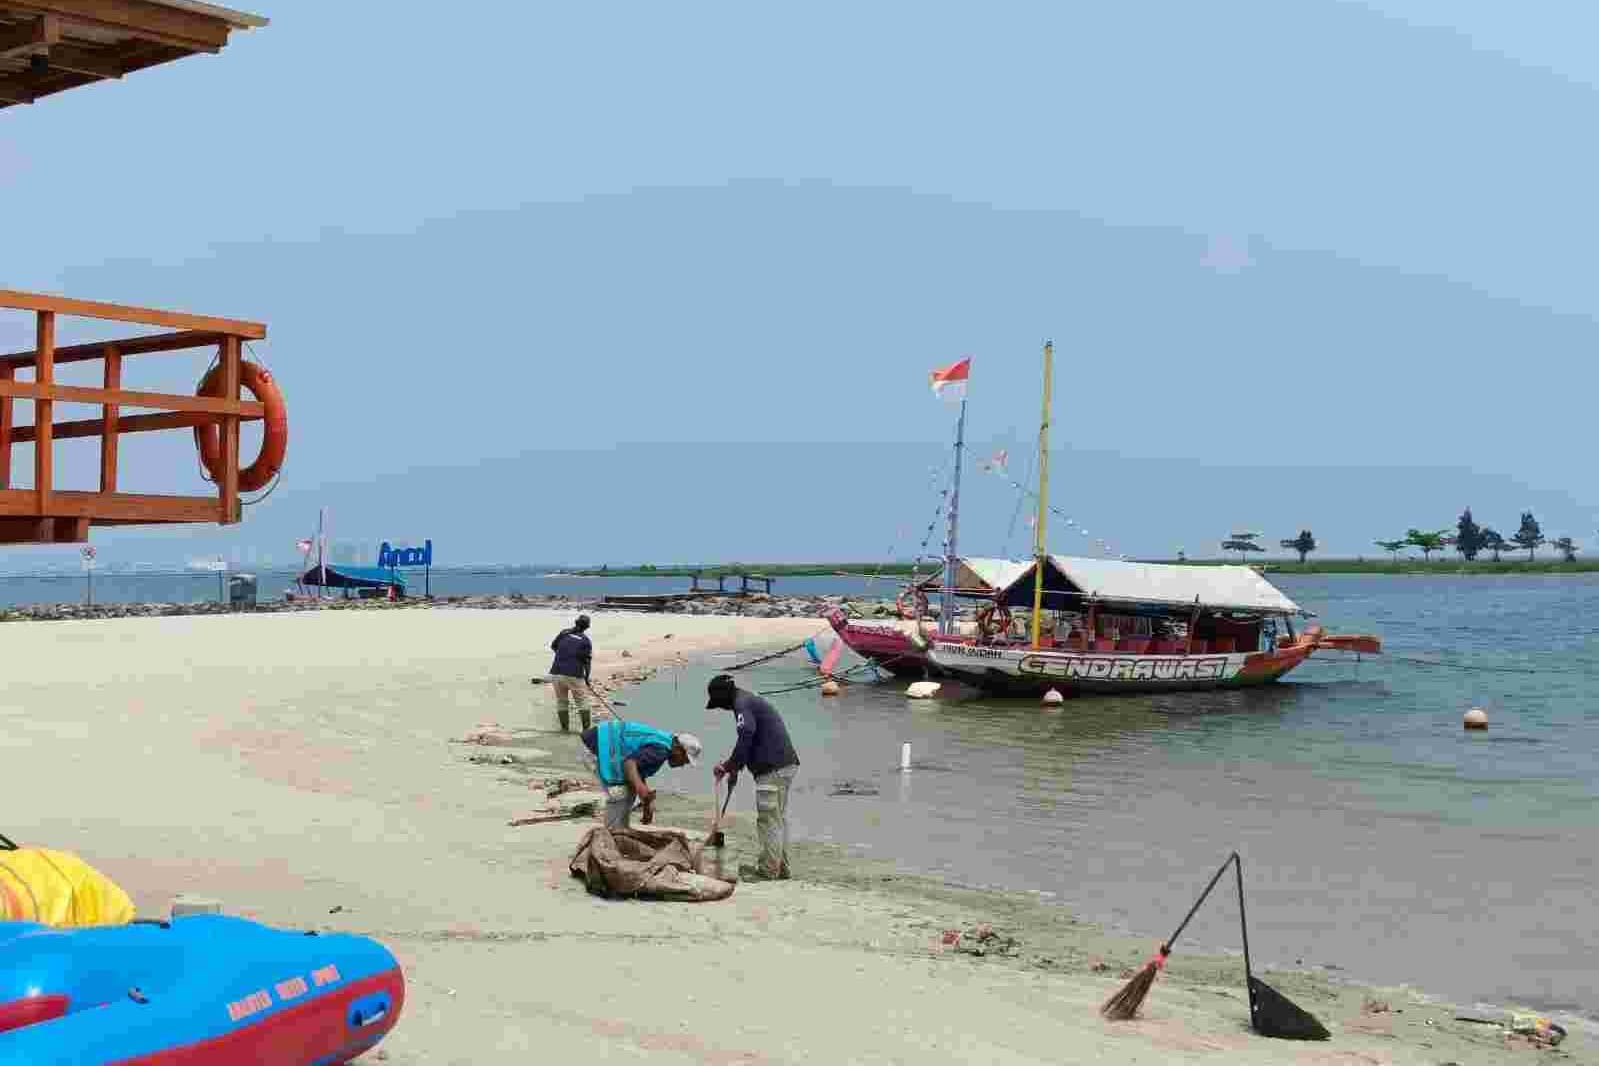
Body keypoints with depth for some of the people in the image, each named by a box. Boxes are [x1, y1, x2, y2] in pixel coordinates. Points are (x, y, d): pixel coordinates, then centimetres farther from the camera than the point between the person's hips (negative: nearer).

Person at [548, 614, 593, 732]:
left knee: (561, 701, 16)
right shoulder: (585, 640, -1)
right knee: (582, 701, 11)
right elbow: (588, 661, 0)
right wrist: (587, 677, 13)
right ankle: (587, 728, 11)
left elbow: (552, 646, 20)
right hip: (575, 675, -2)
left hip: (557, 673, 2)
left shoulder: (563, 633, 4)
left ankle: (565, 728, 17)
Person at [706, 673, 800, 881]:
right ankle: (781, 868, 22)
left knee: (768, 820, -5)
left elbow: (746, 737, -21)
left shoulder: (742, 704, -9)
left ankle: (768, 870, -2)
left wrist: (729, 766, -13)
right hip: (786, 764, 10)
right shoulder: (751, 701, 24)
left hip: (772, 769, -10)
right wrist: (733, 764, 24)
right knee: (779, 819, 16)